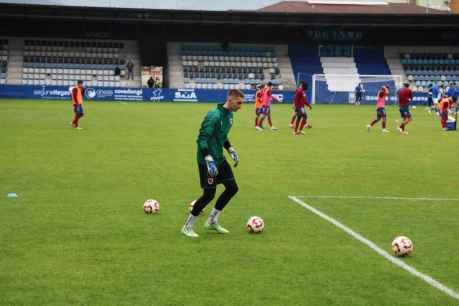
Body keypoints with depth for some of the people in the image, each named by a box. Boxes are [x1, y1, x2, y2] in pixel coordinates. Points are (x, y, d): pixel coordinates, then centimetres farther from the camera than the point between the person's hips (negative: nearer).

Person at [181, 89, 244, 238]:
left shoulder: (229, 115, 7)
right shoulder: (214, 115, -22)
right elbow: (202, 138, -25)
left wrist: (231, 150, 13)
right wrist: (209, 160, -30)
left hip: (219, 158, 9)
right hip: (207, 160, -9)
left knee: (232, 187, 8)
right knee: (209, 194, -7)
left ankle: (212, 221, 21)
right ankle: (187, 226, 8)